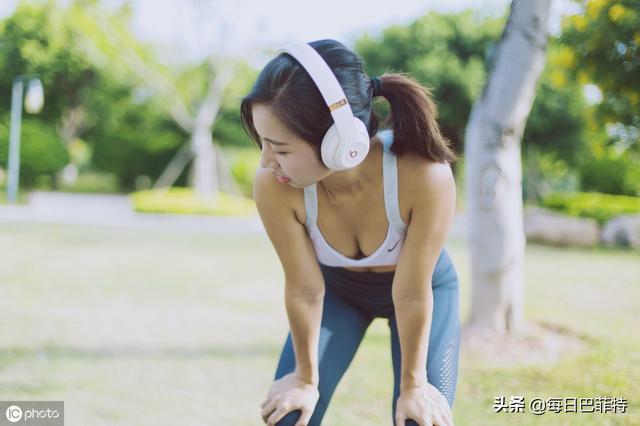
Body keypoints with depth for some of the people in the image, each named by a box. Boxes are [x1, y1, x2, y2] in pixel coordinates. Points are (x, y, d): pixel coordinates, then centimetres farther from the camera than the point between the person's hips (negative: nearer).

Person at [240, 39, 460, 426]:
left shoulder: (425, 176, -41)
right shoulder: (274, 186, -36)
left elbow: (412, 294, -28)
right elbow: (305, 289, -21)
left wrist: (413, 384, -13)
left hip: (423, 288, -1)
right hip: (338, 289, 2)